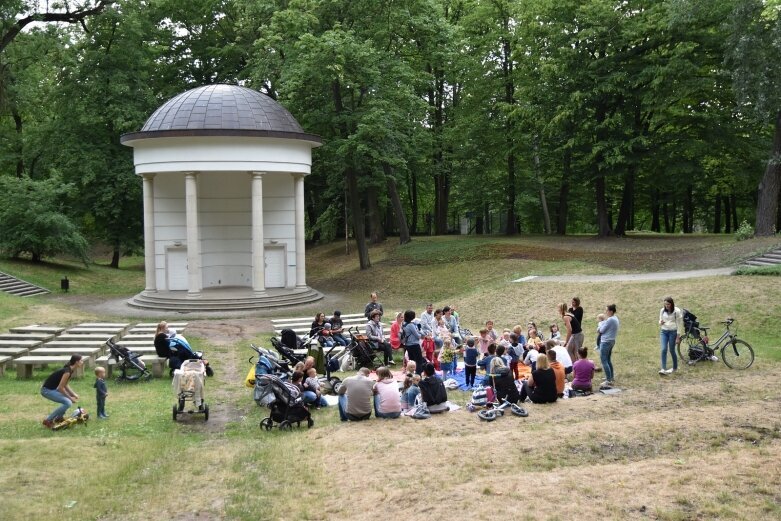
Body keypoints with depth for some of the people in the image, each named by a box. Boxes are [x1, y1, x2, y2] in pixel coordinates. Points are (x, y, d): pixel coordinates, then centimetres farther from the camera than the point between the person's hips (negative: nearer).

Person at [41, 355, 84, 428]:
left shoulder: (70, 370, 6)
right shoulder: (67, 371, -23)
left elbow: (65, 385, 15)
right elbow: (60, 388, -23)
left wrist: (73, 394, 4)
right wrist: (70, 398, -13)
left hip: (53, 388, 10)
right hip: (47, 390, -10)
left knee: (72, 397, 16)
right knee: (68, 402, -19)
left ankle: (58, 418, 24)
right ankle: (48, 420, -10)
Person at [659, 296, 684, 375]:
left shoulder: (677, 311, -9)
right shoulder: (662, 310, 4)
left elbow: (679, 324, -7)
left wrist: (678, 337, -9)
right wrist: (660, 323, -10)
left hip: (673, 332, -4)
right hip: (663, 331, 4)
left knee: (672, 350, 4)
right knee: (664, 349, -10)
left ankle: (675, 368, 25)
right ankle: (663, 369, -12)